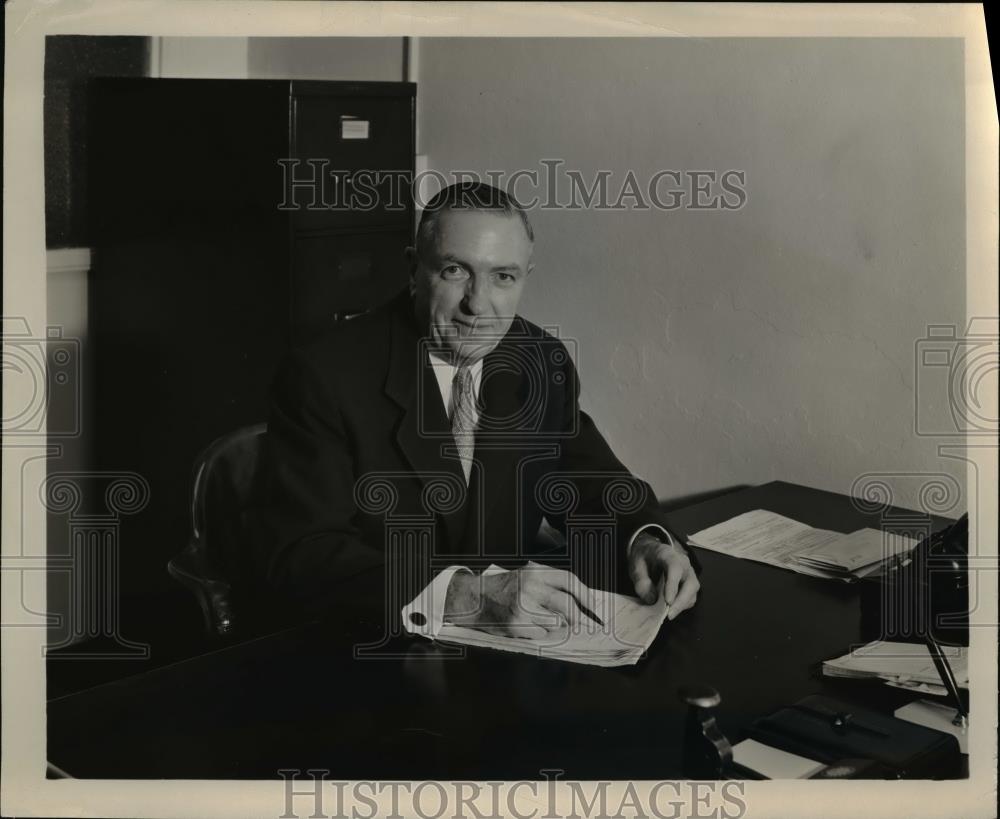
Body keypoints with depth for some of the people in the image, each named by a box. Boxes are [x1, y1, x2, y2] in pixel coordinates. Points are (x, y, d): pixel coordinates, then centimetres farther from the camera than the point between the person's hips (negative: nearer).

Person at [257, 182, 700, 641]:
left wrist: (644, 542, -11)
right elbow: (299, 555, -21)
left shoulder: (543, 364, 1)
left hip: (505, 653, 4)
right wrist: (462, 597, -33)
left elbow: (588, 480, 11)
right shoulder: (324, 378, -14)